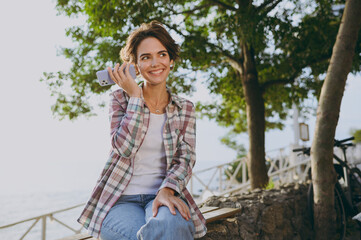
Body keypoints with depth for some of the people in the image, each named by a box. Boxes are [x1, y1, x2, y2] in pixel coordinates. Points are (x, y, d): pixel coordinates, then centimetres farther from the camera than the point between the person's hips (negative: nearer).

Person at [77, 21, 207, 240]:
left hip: (162, 196, 1)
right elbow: (125, 147, -9)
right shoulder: (120, 98, 6)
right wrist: (135, 96, -9)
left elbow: (185, 158, -1)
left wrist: (167, 190, -20)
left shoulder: (185, 109, 10)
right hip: (120, 200, 0)